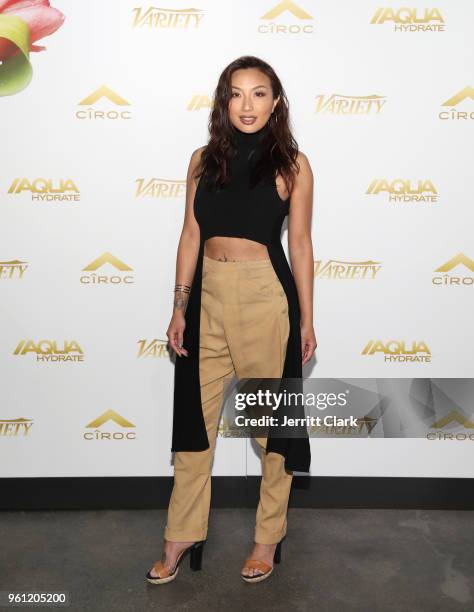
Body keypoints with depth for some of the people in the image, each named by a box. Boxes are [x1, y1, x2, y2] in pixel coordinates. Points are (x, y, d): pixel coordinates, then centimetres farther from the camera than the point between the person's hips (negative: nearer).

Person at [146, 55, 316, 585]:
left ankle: (269, 537, 26)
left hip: (265, 295, -3)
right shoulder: (204, 159, 8)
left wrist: (306, 320, 1)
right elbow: (190, 235, 8)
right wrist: (179, 308, 4)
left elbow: (300, 243, 1)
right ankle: (182, 538, 25)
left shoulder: (292, 164, 0)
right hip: (208, 294, 4)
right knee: (195, 416, 9)